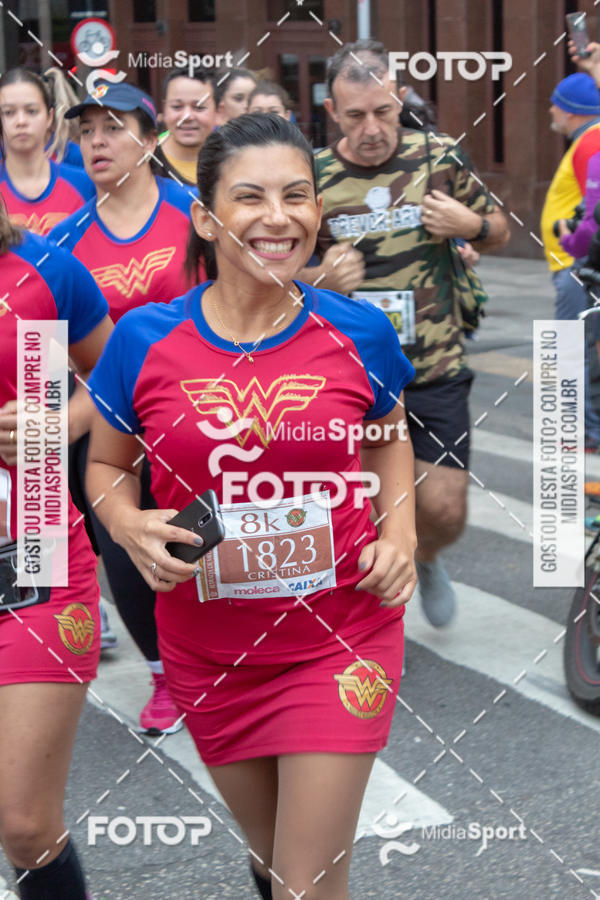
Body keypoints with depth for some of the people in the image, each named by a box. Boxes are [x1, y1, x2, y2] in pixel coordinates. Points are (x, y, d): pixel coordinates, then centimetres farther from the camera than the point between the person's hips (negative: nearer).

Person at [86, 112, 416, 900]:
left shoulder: (359, 332, -8)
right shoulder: (144, 340, -9)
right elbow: (105, 464, 6)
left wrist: (400, 534, -3)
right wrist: (130, 526, -15)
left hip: (340, 637, -1)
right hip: (208, 650, 2)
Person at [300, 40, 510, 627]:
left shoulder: (439, 159, -2)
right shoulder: (312, 178, -5)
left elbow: (499, 233, 10)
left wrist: (470, 224, -13)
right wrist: (319, 277, -18)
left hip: (436, 371, 1)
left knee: (443, 512, -2)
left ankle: (425, 559, 35)